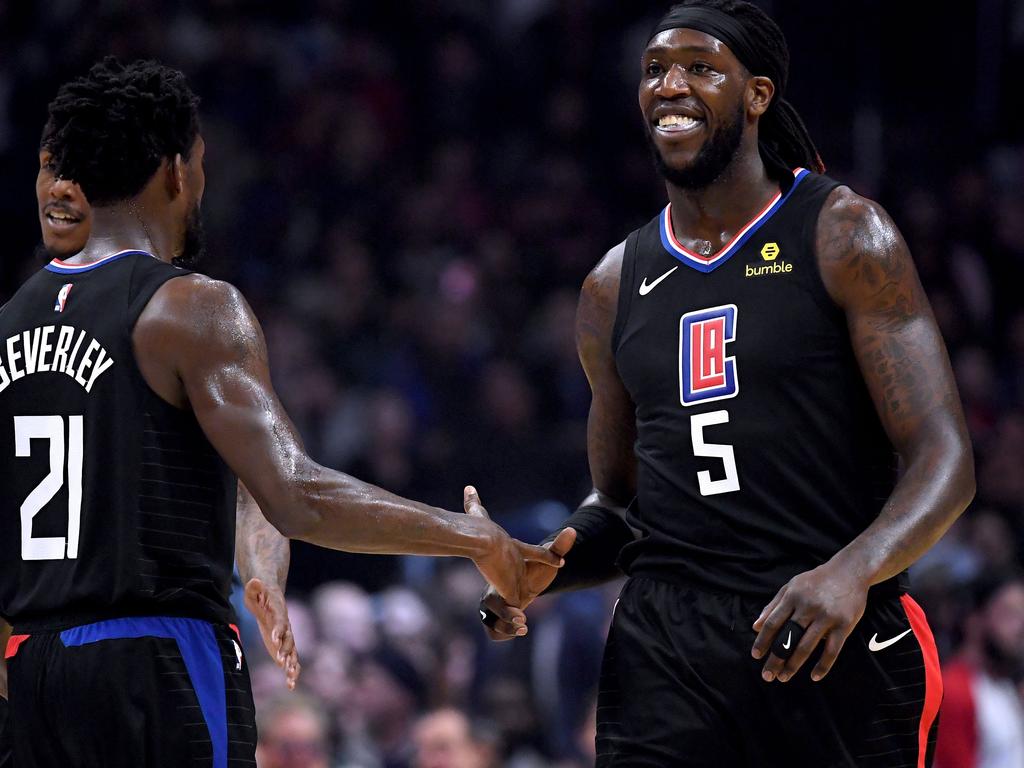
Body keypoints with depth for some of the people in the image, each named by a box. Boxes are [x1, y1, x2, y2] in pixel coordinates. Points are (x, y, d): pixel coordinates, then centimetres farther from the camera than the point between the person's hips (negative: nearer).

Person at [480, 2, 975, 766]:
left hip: (838, 643, -3)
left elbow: (945, 459, -9)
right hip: (664, 646, 4)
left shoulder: (841, 235, -2)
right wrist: (540, 572, 0)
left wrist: (851, 574, -27)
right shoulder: (615, 287, 14)